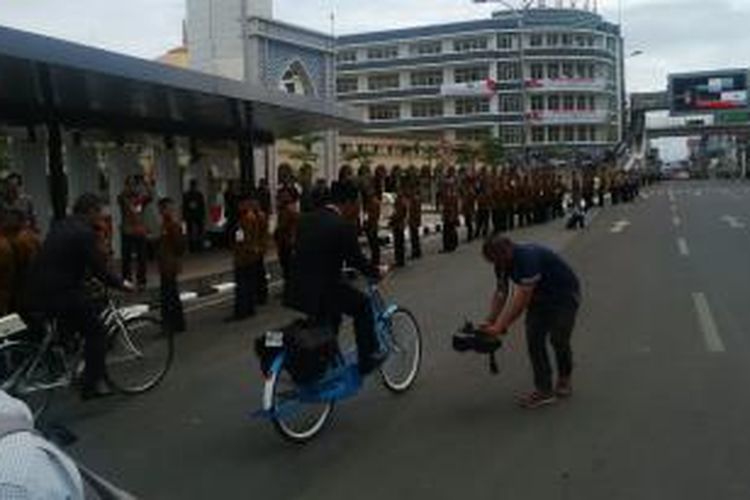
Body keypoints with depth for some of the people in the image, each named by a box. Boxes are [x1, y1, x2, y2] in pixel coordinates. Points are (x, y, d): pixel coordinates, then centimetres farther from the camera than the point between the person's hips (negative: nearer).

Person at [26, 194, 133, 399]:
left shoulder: (60, 226, 16)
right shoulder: (85, 232, -12)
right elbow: (98, 270, -13)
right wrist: (121, 284, 2)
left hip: (37, 291, 9)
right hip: (60, 293, -9)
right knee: (96, 331, 5)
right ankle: (93, 384, 7)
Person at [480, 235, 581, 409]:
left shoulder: (528, 259, -35)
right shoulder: (503, 264, -8)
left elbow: (521, 299, -34)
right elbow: (501, 293, 2)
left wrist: (500, 327, -32)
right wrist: (490, 323, -5)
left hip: (565, 295, -8)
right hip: (540, 296, 8)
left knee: (558, 339, -9)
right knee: (534, 338, -4)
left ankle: (564, 379, 18)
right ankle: (544, 390, -1)